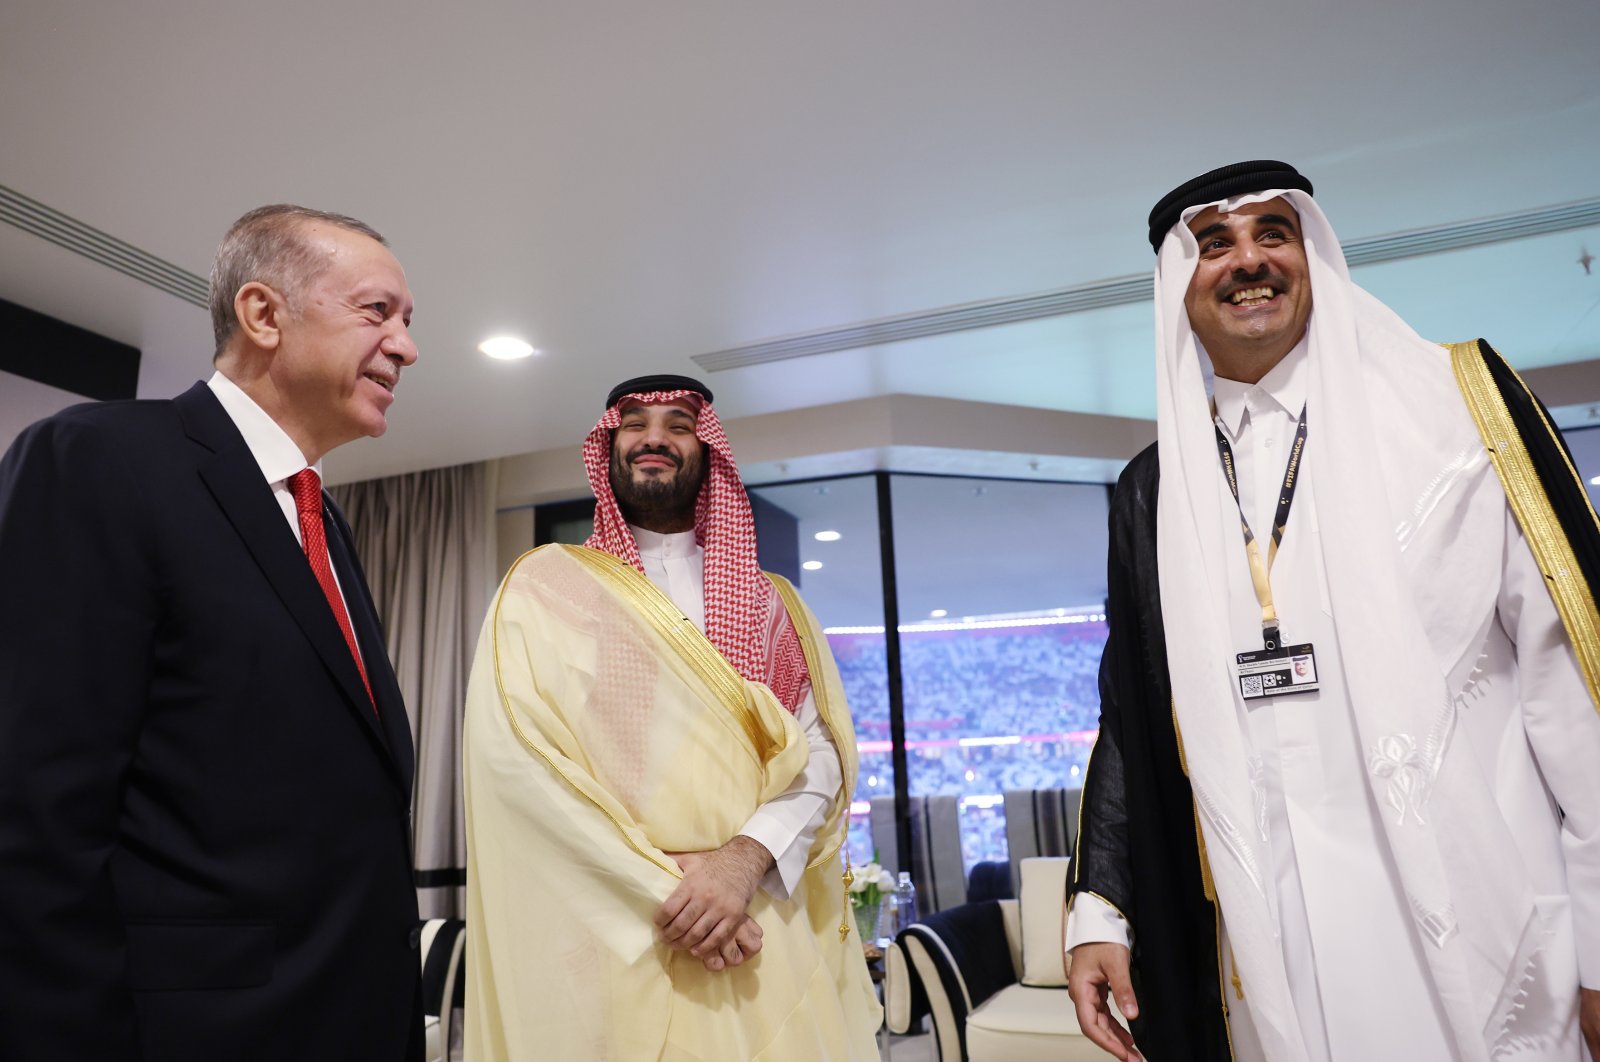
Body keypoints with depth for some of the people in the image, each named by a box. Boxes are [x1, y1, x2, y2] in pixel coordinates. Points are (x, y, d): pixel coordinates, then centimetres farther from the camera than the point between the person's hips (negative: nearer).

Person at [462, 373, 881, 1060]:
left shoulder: (771, 603, 10)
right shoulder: (544, 584, 2)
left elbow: (824, 747, 1)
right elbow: (509, 748, -10)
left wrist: (747, 858, -17)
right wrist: (661, 886, -16)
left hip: (764, 939, 3)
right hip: (604, 938, -2)